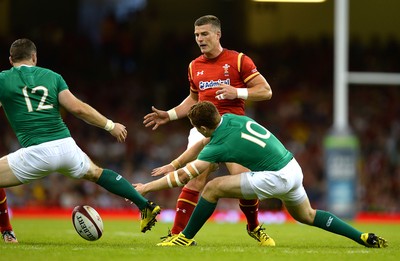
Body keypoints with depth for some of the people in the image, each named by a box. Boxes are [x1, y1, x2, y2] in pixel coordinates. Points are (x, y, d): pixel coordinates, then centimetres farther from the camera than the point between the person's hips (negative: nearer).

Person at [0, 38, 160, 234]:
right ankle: (145, 205, 28)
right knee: (96, 173, 29)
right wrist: (110, 125, 13)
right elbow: (77, 108, 5)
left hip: (35, 153, -5)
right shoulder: (51, 76, 13)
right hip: (66, 146, 5)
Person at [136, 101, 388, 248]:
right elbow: (201, 145, 23)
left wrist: (147, 187, 0)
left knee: (213, 188, -5)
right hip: (293, 168, 8)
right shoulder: (231, 118, 7)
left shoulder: (219, 145, -13)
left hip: (275, 177, -8)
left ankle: (186, 238, 6)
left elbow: (183, 176, -8)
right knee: (307, 215, 29)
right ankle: (364, 237, 22)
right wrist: (173, 165, 24)